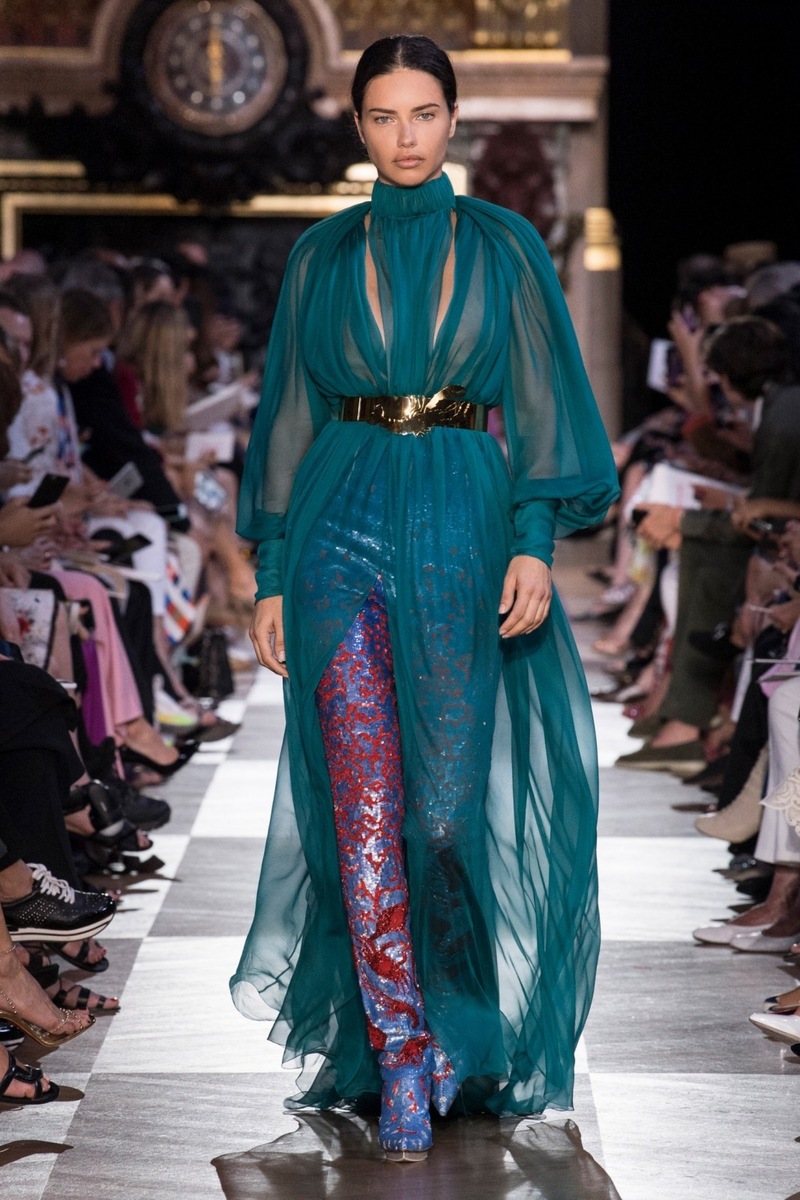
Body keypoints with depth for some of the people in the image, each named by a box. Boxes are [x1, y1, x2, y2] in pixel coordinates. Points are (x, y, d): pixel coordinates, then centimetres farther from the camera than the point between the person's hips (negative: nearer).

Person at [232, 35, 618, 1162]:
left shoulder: (503, 247, 6)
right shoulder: (322, 256, 10)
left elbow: (542, 404, 3)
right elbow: (291, 415, 11)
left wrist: (535, 542, -10)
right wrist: (273, 573, 5)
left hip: (463, 525, -1)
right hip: (343, 525, 1)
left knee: (448, 793, 2)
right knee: (365, 799, -7)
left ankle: (457, 1017, 26)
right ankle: (402, 1055, -4)